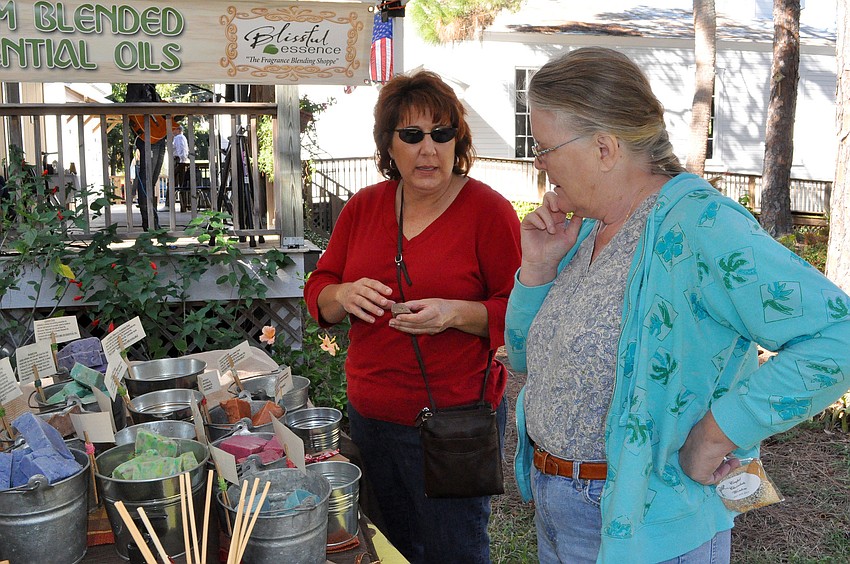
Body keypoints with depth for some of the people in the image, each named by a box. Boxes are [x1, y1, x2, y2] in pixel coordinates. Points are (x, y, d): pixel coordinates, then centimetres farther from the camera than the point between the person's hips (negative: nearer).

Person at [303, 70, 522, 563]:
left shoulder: (488, 209, -9)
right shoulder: (363, 207, 6)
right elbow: (318, 292, 11)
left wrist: (455, 313, -25)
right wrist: (343, 295, -11)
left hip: (455, 421, -5)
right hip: (370, 416, 5)